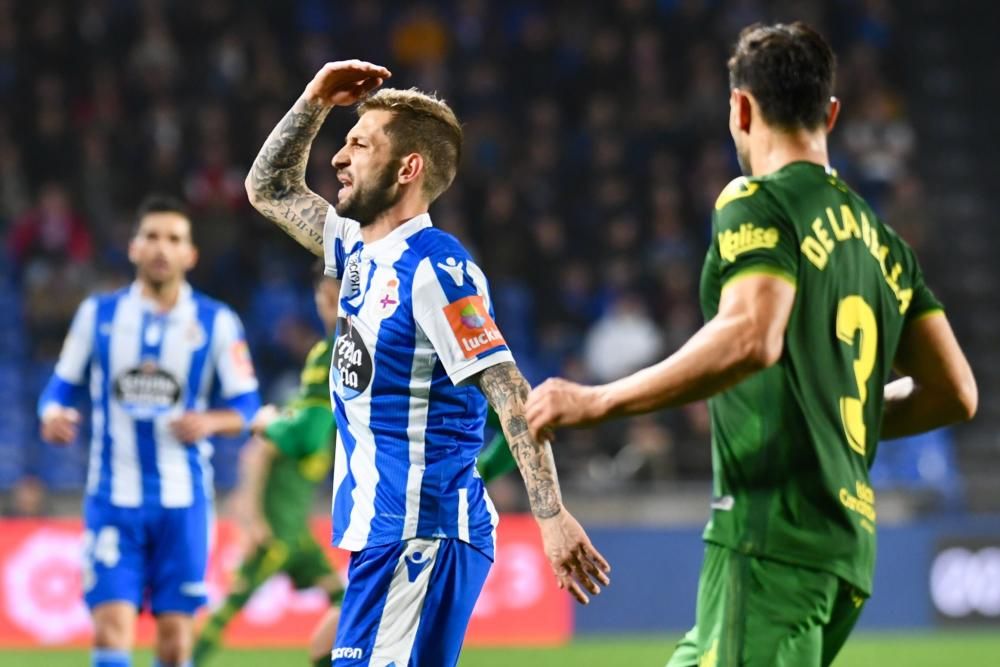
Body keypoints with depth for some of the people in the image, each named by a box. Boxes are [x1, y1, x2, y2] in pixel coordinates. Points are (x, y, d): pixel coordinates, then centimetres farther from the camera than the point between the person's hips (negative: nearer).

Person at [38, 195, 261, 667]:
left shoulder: (216, 322, 1)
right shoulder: (97, 314, 4)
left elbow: (245, 404, 4)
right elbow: (63, 385, 10)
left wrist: (210, 421, -18)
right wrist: (53, 415, -12)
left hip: (182, 500, 0)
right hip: (113, 499, 0)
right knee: (111, 628, -13)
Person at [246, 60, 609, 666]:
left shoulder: (434, 269, -14)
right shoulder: (362, 252, 13)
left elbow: (509, 393, -20)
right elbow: (269, 190, 30)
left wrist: (552, 516, -28)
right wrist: (315, 103, 16)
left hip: (419, 538, -9)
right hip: (384, 528, 9)